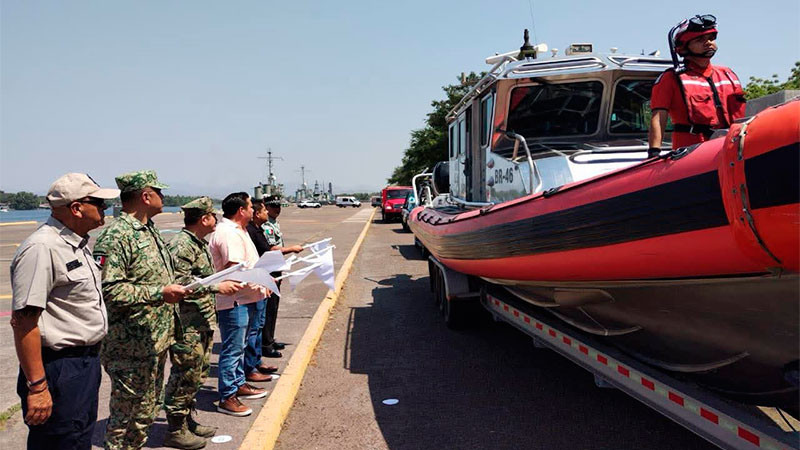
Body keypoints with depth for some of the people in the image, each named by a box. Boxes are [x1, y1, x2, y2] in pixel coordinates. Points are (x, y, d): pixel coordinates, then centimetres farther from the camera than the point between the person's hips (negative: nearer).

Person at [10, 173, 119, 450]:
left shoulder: (77, 243, 11)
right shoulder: (41, 248, -20)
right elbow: (23, 321, -24)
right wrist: (37, 387, -23)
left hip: (87, 362, 9)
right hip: (59, 370, -9)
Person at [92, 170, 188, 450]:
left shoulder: (149, 231, 13)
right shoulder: (115, 237, -19)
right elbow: (108, 289, -26)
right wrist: (160, 293, -27)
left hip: (157, 341, 10)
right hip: (131, 346, -9)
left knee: (147, 411, 20)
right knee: (126, 413, 3)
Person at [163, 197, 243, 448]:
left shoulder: (200, 244, 15)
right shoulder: (181, 246, -17)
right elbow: (179, 284, -26)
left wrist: (227, 281, 15)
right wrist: (217, 287, -26)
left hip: (203, 322, 10)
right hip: (187, 326, -10)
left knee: (198, 373, 18)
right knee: (185, 376, 0)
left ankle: (188, 421, 31)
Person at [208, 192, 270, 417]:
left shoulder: (237, 230, 16)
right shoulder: (228, 233, -20)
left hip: (244, 299, 11)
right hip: (234, 301, -11)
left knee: (239, 345, 21)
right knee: (232, 349, -4)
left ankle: (239, 384, 34)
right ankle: (227, 398, 4)